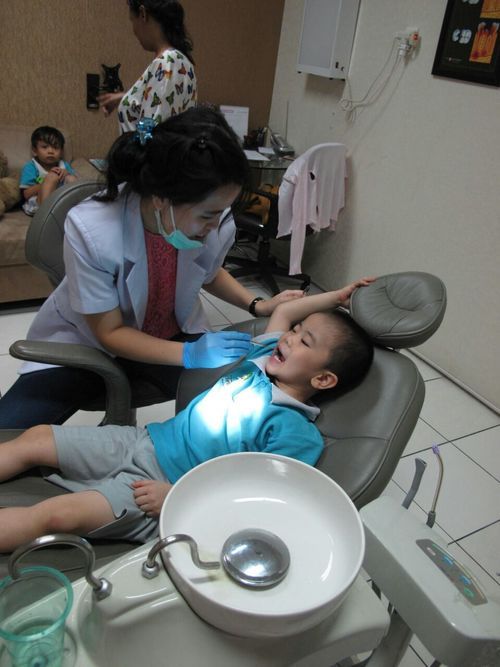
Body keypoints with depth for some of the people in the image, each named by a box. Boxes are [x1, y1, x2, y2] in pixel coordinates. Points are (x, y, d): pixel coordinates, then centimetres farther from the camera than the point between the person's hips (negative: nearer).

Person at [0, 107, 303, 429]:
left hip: (173, 335, 3)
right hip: (86, 342, -2)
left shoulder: (217, 223, -20)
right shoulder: (89, 229, -31)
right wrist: (188, 355, -34)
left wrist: (257, 305, -11)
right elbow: (109, 333, -21)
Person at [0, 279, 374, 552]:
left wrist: (175, 496, -23)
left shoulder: (298, 435, -16)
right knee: (36, 438, 4)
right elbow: (283, 311, 21)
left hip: (164, 489, -7)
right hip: (145, 441, 8)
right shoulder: (266, 357, 5)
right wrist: (336, 297, 16)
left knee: (55, 514, -21)